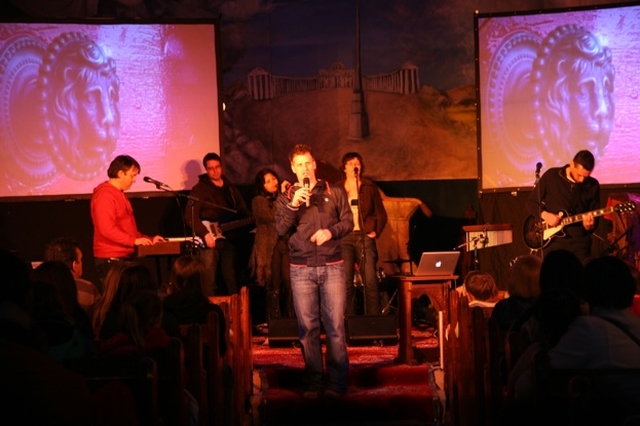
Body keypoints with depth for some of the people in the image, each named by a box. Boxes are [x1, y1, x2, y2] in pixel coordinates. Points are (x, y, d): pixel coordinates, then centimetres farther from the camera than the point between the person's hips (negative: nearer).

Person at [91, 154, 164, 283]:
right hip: (111, 260, -10)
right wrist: (134, 240, -22)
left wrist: (149, 239, 16)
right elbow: (107, 229, -22)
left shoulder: (120, 194, 19)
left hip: (125, 258, 10)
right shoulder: (104, 195, -12)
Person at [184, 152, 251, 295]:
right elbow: (190, 215, -10)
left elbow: (244, 212, 19)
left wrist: (254, 221, -2)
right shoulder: (200, 189, -1)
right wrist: (205, 234, -19)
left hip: (229, 238, 4)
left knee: (232, 280, 8)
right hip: (209, 239, -4)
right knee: (210, 281, -6)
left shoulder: (231, 188, 15)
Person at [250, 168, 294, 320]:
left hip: (286, 243, 4)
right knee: (274, 285, -3)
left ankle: (291, 318, 2)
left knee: (290, 282, -5)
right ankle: (274, 321, 4)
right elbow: (271, 216, -15)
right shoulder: (258, 201, 1)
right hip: (270, 246, -4)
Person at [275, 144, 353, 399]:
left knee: (336, 326, -3)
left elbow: (348, 222, 6)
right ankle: (312, 383, 6)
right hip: (301, 270, 1)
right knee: (308, 327, 1)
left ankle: (337, 383, 2)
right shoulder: (286, 198, 10)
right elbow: (281, 229, -1)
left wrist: (330, 231, -12)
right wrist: (293, 205, -14)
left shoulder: (335, 193, 9)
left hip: (332, 266, -1)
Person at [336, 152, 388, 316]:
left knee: (370, 280, -8)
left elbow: (381, 213, 11)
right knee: (346, 282, -3)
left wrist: (376, 231, 0)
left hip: (365, 236, 0)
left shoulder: (369, 187, 10)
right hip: (344, 238, 0)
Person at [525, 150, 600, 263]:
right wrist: (544, 215, -13)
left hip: (579, 241, 1)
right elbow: (531, 202, 4)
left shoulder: (593, 186, 3)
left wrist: (590, 225, -17)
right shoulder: (551, 176, -3)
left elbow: (595, 218, 5)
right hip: (552, 240, -1)